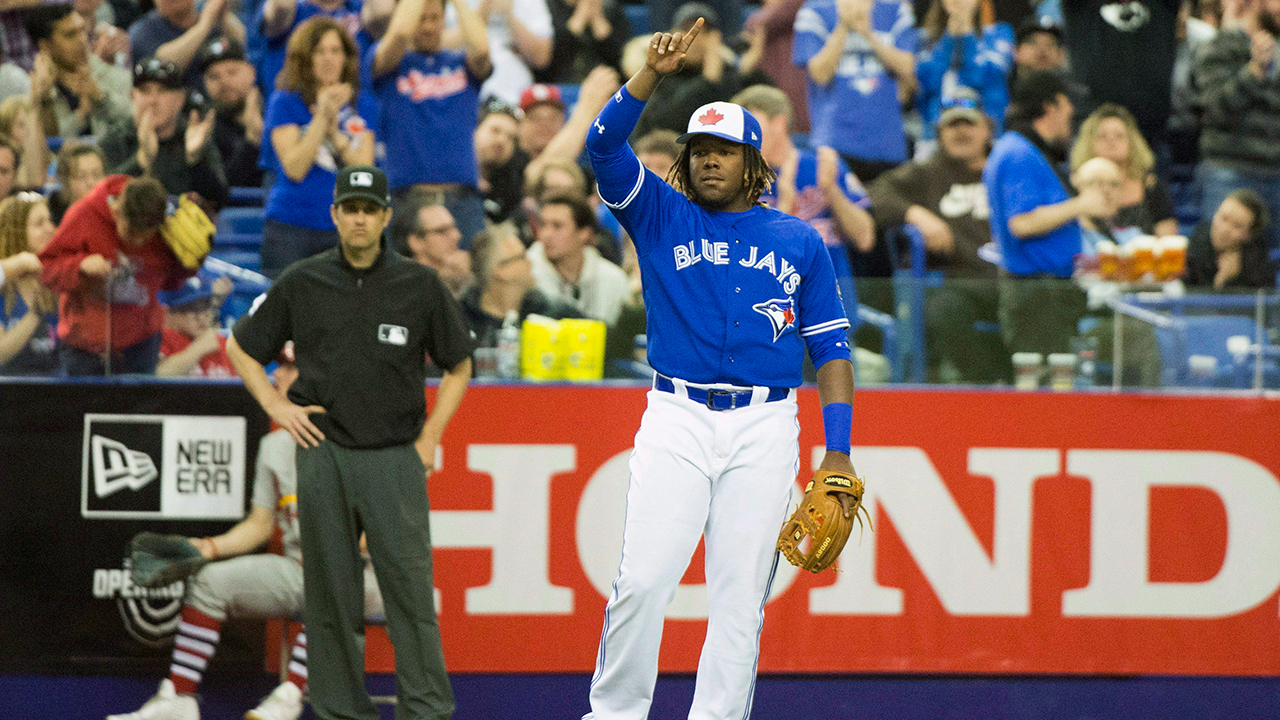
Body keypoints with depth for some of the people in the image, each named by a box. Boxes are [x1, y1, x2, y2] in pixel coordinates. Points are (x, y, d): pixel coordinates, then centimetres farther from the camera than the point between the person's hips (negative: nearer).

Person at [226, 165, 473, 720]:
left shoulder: (420, 285, 3)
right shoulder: (302, 284, 5)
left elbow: (459, 366, 13)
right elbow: (240, 347, 16)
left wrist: (430, 437, 4)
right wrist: (276, 407, 4)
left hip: (395, 459, -1)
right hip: (323, 453, 1)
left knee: (410, 590, -8)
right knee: (331, 594, 3)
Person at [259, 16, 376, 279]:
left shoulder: (363, 106, 12)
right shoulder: (285, 102, 2)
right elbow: (294, 168, -8)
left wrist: (334, 129, -10)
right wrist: (322, 117, -13)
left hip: (344, 227, 3)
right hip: (290, 227, -3)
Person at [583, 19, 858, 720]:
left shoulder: (798, 241, 12)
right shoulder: (660, 216, 10)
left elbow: (830, 346, 11)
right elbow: (603, 146, -6)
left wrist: (838, 449, 3)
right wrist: (651, 74, -19)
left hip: (766, 428, 1)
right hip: (676, 421, -1)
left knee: (742, 590, -1)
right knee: (644, 578, -10)